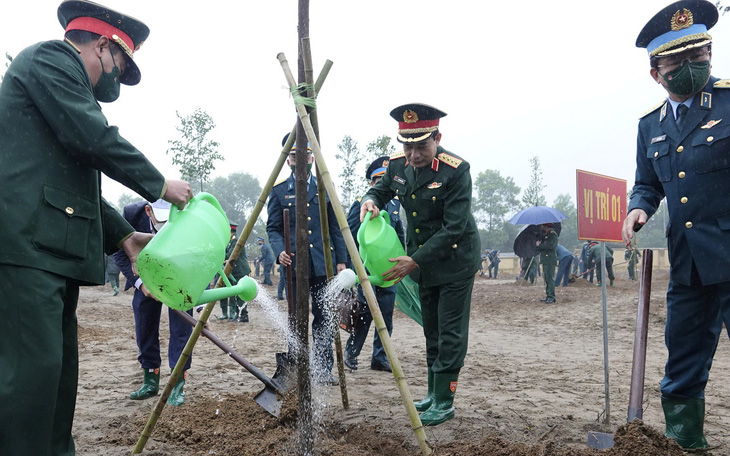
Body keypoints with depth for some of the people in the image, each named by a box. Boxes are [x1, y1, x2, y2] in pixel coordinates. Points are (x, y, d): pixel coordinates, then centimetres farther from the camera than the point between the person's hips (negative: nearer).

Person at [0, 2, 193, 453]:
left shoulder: (66, 77, 28)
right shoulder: (49, 56, 0)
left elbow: (79, 178, 26)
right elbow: (92, 137, -15)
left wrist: (124, 235, 18)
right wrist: (160, 184, -5)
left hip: (53, 248, 10)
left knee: (60, 364, 11)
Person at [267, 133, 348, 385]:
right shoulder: (279, 190, 6)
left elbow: (336, 228, 11)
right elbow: (273, 228, 5)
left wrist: (341, 260, 5)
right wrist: (279, 251, -14)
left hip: (323, 264, 2)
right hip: (295, 265, -2)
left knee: (325, 318, 5)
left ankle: (323, 370, 16)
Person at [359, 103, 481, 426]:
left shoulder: (456, 170, -25)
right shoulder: (397, 164, -6)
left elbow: (453, 229, -26)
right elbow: (381, 189, 13)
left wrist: (415, 261, -28)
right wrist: (371, 200, -13)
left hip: (454, 262, -6)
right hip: (422, 261, 7)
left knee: (450, 332, -2)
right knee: (431, 330, 17)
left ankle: (444, 402, 10)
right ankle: (433, 393, 30)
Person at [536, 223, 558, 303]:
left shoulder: (553, 234, -9)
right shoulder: (545, 234, 20)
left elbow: (551, 246, -23)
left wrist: (540, 245, -12)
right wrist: (539, 244, 0)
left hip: (550, 261, -10)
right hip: (545, 260, 10)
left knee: (550, 279, -11)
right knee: (546, 279, 11)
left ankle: (551, 298, -11)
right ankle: (548, 297, 15)